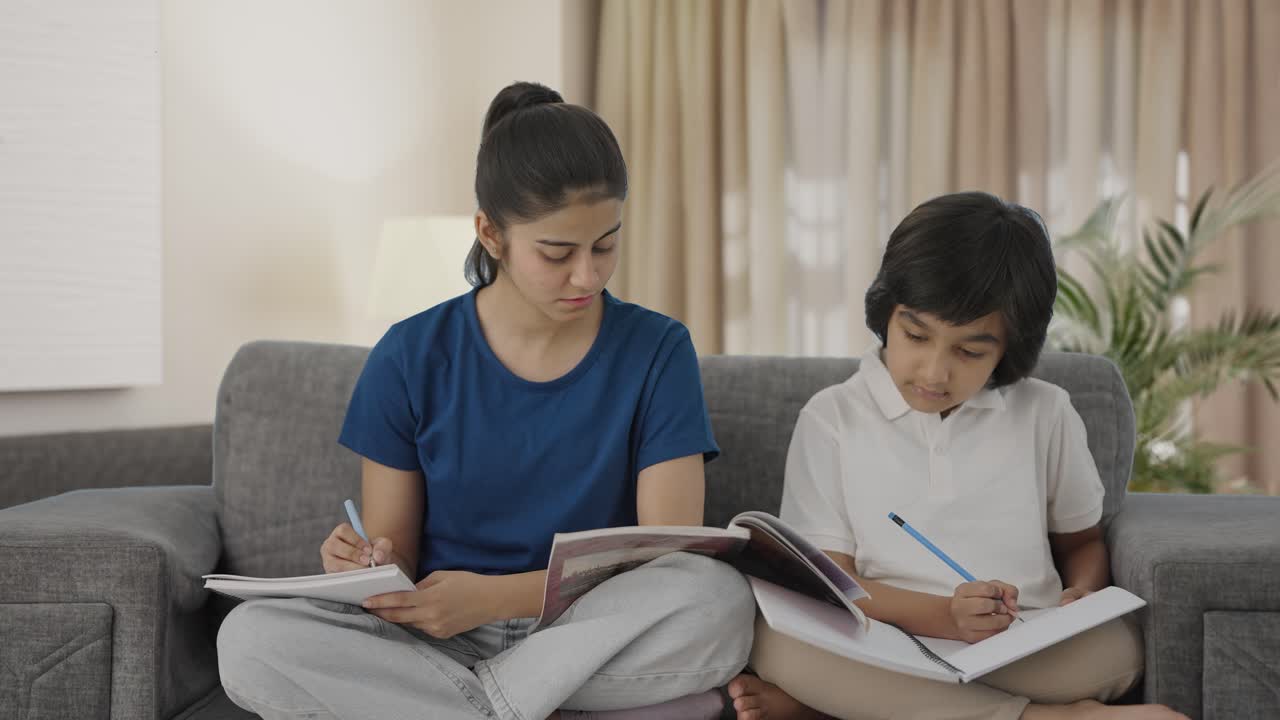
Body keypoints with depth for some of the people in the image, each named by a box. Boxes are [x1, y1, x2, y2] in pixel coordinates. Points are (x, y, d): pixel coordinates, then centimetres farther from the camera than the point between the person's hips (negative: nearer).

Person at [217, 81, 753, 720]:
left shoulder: (656, 351, -2)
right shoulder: (410, 357, 1)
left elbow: (669, 557, -9)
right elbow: (392, 553, 5)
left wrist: (494, 596, -22)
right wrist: (366, 567, -21)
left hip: (597, 637, -1)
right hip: (437, 642, 2)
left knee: (719, 597, -33)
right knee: (249, 640, -26)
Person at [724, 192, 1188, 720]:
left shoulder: (1045, 415, 8)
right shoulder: (833, 418, 2)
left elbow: (1082, 542, 21)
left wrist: (1081, 598, -4)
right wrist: (943, 617, -20)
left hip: (1028, 658, 2)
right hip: (889, 653, -2)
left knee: (1116, 646, -31)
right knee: (776, 635, -32)